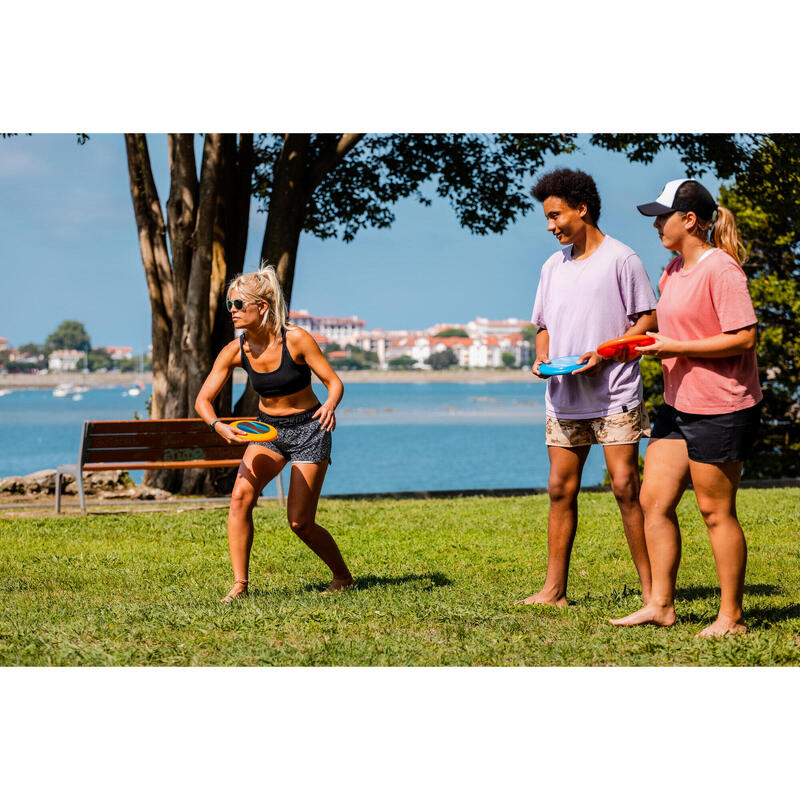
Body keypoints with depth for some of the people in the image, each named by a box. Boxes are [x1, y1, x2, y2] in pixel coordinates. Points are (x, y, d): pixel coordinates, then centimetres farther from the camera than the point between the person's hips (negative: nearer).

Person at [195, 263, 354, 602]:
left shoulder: (296, 340, -21)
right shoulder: (235, 351, -11)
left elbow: (334, 382, -16)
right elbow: (203, 399, -10)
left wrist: (330, 406, -39)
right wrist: (218, 425, -32)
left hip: (308, 429, -4)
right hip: (268, 428, 4)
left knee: (300, 523, -6)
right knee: (241, 495, -20)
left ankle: (343, 577, 19)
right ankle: (240, 584, -13)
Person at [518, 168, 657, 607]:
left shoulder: (621, 259, -4)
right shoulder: (553, 266, 16)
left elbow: (648, 321, -5)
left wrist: (603, 353, -17)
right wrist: (541, 356, 1)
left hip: (614, 395, -6)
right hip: (563, 398, 6)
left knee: (625, 487, -9)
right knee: (561, 489, 5)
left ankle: (650, 587, -3)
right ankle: (554, 589, 9)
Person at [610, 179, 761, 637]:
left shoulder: (721, 268, -15)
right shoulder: (675, 269, 13)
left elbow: (743, 338, -21)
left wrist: (674, 347, -20)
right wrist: (647, 344, 8)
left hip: (721, 409, -9)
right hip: (679, 405, 9)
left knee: (716, 511, -1)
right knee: (654, 499, 7)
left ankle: (731, 617, 10)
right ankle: (661, 605, 15)